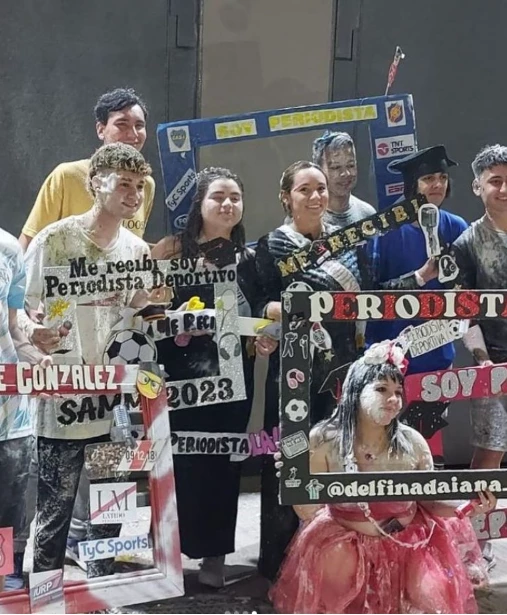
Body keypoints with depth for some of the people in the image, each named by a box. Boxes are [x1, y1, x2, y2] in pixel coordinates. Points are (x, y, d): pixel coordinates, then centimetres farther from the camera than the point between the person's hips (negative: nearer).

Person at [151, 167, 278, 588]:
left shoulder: (248, 259, 10)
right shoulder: (175, 251, -2)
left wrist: (264, 342, -1)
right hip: (184, 377, -3)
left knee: (224, 463, 7)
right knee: (184, 462, -2)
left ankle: (214, 555, 18)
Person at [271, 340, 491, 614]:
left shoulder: (412, 443, -11)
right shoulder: (324, 440, -15)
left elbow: (432, 503, -2)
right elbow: (309, 511, -14)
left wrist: (467, 504, -20)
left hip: (409, 541, 0)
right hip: (343, 541, 0)